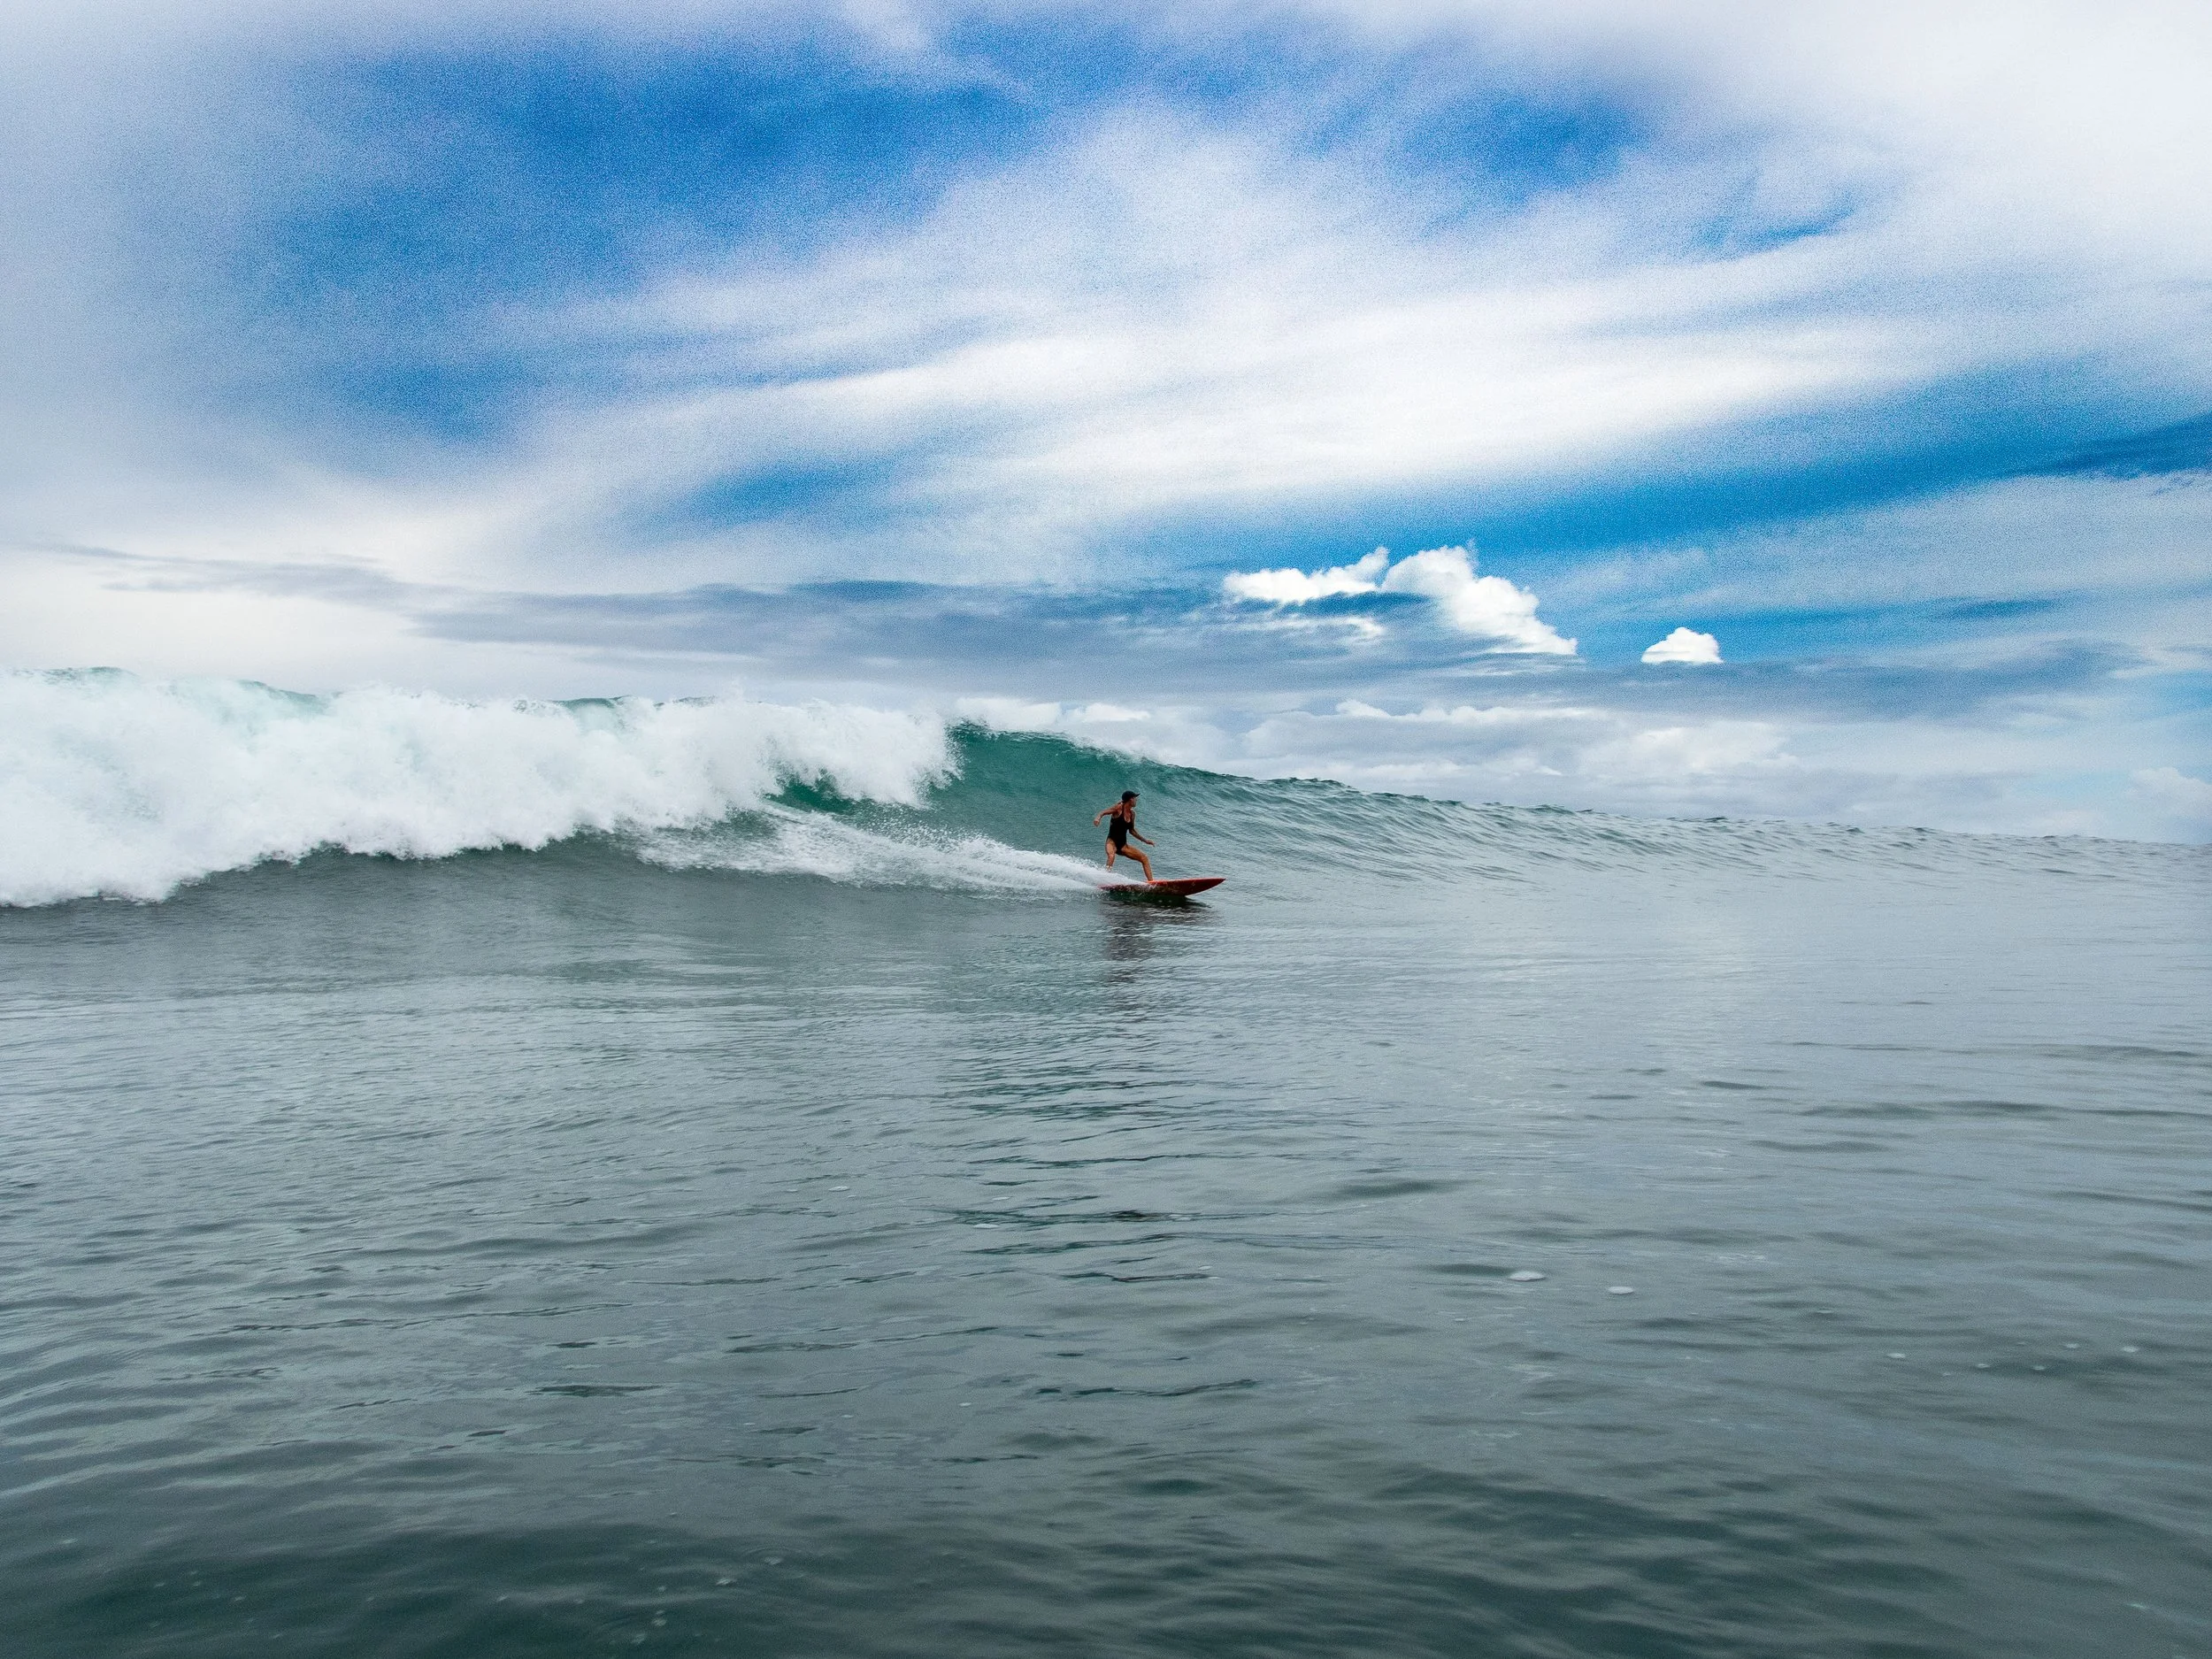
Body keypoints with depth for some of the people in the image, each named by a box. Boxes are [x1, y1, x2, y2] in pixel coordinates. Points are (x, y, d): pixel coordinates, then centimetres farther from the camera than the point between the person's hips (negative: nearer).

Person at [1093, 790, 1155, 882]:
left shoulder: (1132, 813, 11)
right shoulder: (1119, 808, -7)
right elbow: (1103, 813, -11)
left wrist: (1145, 840, 23)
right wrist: (1098, 818, -35)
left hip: (1123, 844, 7)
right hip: (1112, 841, -7)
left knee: (1144, 858, 0)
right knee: (1111, 856, -38)